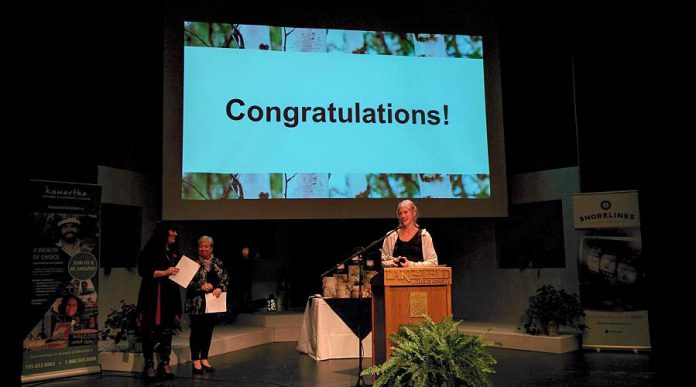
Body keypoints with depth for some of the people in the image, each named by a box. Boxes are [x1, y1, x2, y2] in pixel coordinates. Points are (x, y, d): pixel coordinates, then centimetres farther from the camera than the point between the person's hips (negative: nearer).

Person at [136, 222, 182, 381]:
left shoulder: (174, 253, 17)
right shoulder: (150, 251, -3)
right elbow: (144, 271, -12)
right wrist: (164, 272, -17)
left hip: (170, 296, 6)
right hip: (153, 296, -6)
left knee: (167, 329, 4)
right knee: (151, 330, -3)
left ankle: (165, 363, 11)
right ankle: (149, 364, 6)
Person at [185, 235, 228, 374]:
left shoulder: (218, 263, 9)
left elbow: (225, 279, 6)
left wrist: (220, 288, -13)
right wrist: (201, 286, -19)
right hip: (197, 303, -4)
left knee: (208, 330, 9)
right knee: (196, 330, 0)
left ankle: (204, 359, 20)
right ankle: (196, 360, 9)